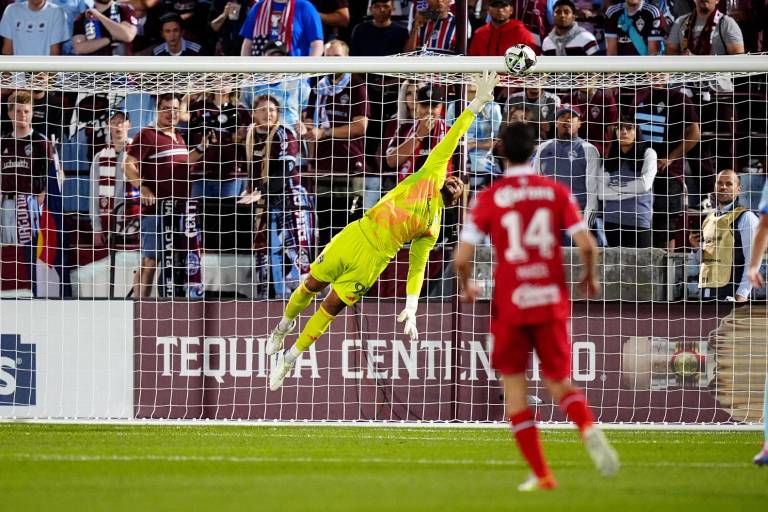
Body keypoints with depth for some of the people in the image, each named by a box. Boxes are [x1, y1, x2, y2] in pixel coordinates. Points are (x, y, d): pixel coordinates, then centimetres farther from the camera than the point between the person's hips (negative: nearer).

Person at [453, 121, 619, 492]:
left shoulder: (488, 198, -3)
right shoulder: (556, 192, 2)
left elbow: (462, 258, -7)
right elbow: (587, 246, -4)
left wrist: (466, 286, 14)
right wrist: (589, 277, 16)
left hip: (510, 304, -2)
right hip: (552, 300, 2)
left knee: (514, 383, 11)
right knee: (558, 380, 13)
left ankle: (540, 474, 5)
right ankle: (588, 427, -21)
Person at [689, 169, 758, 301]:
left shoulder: (745, 218, -2)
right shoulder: (709, 219, 20)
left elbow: (752, 260, -9)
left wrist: (742, 294, -16)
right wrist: (698, 247, 6)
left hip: (730, 293, -7)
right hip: (706, 291, 7)